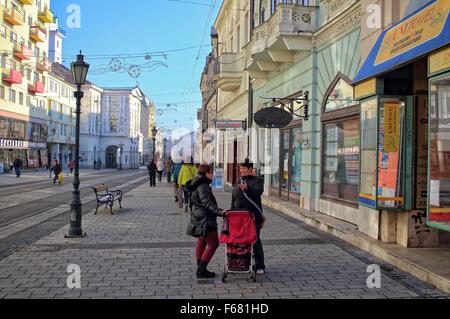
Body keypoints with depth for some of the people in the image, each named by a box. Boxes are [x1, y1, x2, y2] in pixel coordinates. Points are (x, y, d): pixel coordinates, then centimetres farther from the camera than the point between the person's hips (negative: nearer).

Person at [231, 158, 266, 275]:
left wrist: (247, 188, -34)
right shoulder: (238, 182, 16)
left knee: (255, 240, -3)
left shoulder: (257, 180, 0)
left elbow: (258, 192, -20)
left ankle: (260, 266, 5)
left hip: (253, 216, -5)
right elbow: (233, 200, 19)